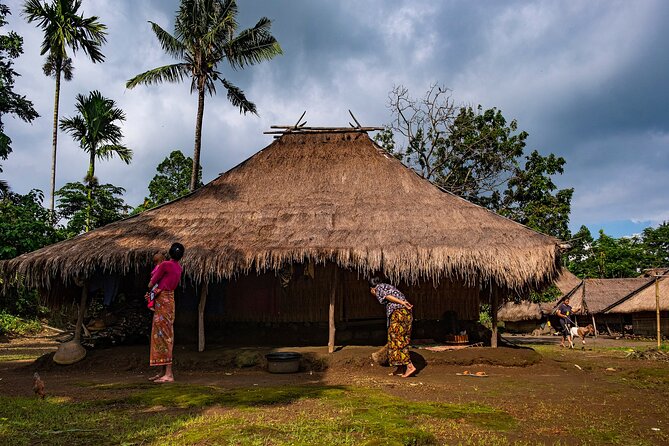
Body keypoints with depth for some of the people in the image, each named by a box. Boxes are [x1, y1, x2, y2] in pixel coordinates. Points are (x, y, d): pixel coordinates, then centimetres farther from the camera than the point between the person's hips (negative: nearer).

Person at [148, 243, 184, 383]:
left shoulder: (164, 265, -13)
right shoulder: (178, 268, 10)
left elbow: (151, 284, -4)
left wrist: (151, 286, 17)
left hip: (163, 301, -8)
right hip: (170, 299, 8)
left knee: (162, 335, -8)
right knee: (165, 335, 12)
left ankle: (169, 374, -10)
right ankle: (163, 372, 18)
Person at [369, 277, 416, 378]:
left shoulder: (378, 289, 8)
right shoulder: (389, 287, 31)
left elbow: (387, 296, -10)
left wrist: (402, 303, -18)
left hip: (398, 312, -8)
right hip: (407, 312, 8)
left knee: (397, 340, -6)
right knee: (404, 340, 10)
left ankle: (410, 366, -12)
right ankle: (401, 367, 15)